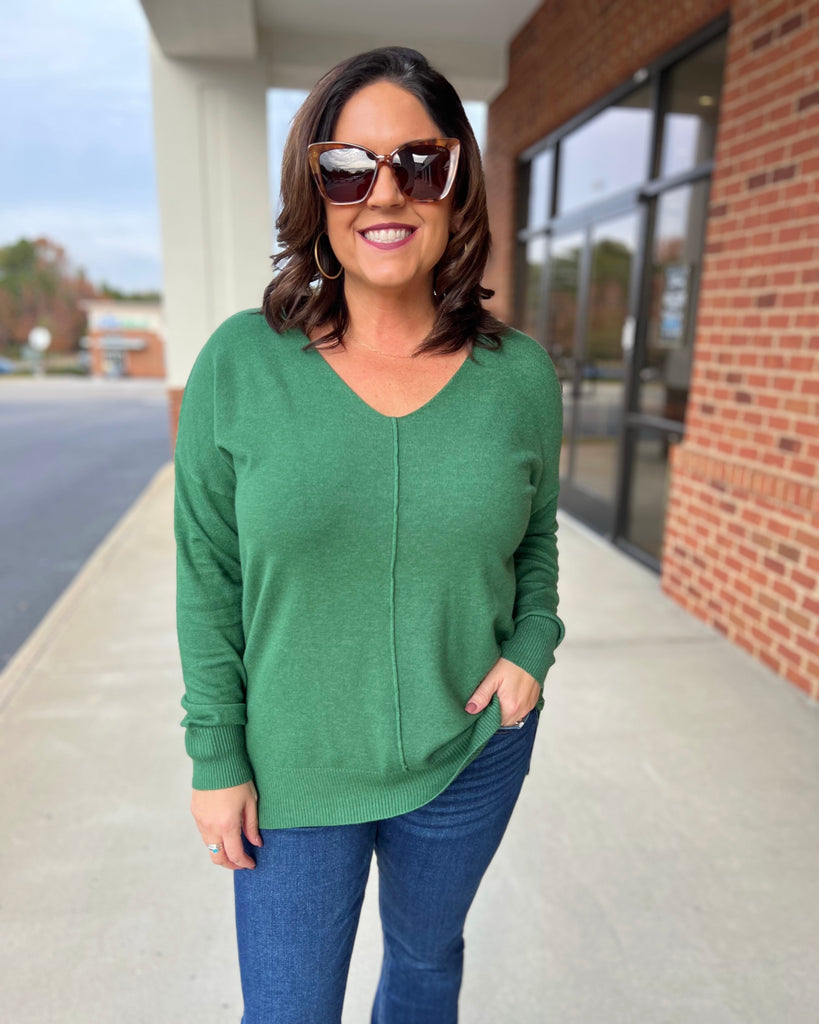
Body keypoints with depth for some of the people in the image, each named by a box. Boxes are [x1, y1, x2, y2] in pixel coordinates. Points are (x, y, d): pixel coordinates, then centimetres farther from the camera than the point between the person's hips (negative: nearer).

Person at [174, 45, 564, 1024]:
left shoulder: (521, 373, -7)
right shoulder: (240, 363, -12)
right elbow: (208, 575, -7)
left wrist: (532, 650, -9)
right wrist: (216, 754, -5)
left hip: (470, 754, 2)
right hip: (293, 764, -1)